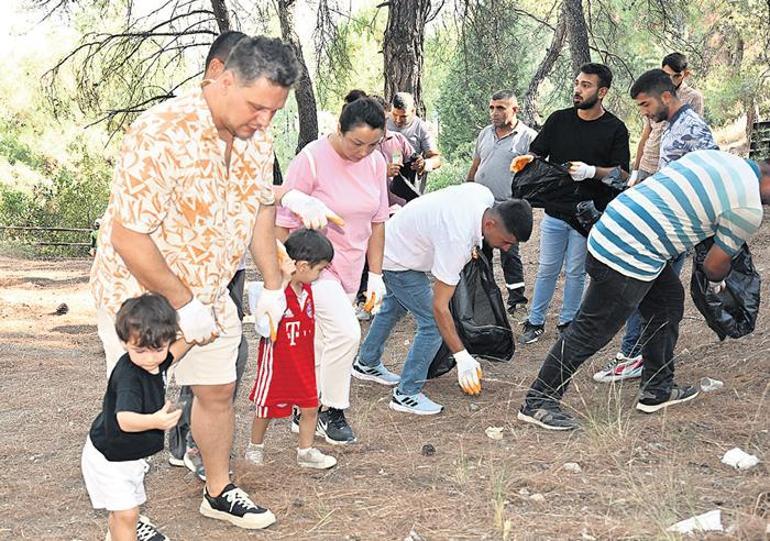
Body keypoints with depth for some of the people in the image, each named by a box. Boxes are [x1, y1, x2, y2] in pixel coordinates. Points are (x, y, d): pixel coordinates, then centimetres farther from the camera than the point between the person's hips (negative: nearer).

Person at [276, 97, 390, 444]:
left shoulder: (376, 163, -1)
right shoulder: (311, 159, -18)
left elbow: (377, 222, 8)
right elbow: (283, 223, -15)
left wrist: (376, 275, 7)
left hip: (350, 265, 6)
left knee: (322, 343, 11)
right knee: (345, 331, -19)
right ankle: (331, 409, 0)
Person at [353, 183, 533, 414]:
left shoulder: (485, 196, -19)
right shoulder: (457, 240, -41)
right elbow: (440, 306, -36)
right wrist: (462, 357, -34)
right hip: (398, 261, -10)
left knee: (394, 307, 28)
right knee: (433, 325, -12)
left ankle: (367, 364, 50)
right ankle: (406, 394, 0)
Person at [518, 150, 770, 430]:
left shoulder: (717, 156, 13)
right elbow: (715, 264, 1)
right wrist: (717, 283, 25)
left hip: (609, 232, 10)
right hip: (628, 256, -10)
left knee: (668, 301, 22)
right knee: (590, 332, -1)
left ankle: (657, 389, 33)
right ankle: (538, 402, 7)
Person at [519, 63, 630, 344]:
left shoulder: (615, 129, -4)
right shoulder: (559, 120, 4)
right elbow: (536, 154, 9)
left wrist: (591, 171, -25)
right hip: (555, 211, 2)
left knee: (575, 272, 8)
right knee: (547, 270, 9)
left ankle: (567, 322, 22)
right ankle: (535, 321, 19)